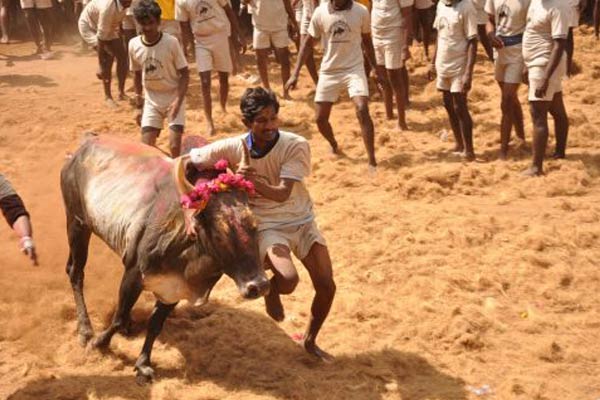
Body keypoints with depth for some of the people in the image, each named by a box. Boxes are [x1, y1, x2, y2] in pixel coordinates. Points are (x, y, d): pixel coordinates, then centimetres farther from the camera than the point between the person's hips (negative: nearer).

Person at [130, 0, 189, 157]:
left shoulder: (171, 42, -17)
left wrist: (178, 100, -22)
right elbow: (137, 74, 9)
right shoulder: (134, 44, -6)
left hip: (173, 98, -3)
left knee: (175, 146, -13)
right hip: (151, 100, 3)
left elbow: (184, 74, -11)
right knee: (147, 146, -3)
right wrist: (138, 102, 9)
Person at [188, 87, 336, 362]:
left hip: (302, 221, 2)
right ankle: (272, 290, 10)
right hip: (266, 226, -2)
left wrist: (253, 182, -40)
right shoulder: (232, 148, -15)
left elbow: (282, 194, -24)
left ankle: (310, 341, 28)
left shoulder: (296, 146, -17)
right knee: (288, 279, -29)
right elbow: (189, 161, -4)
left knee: (326, 287, -1)